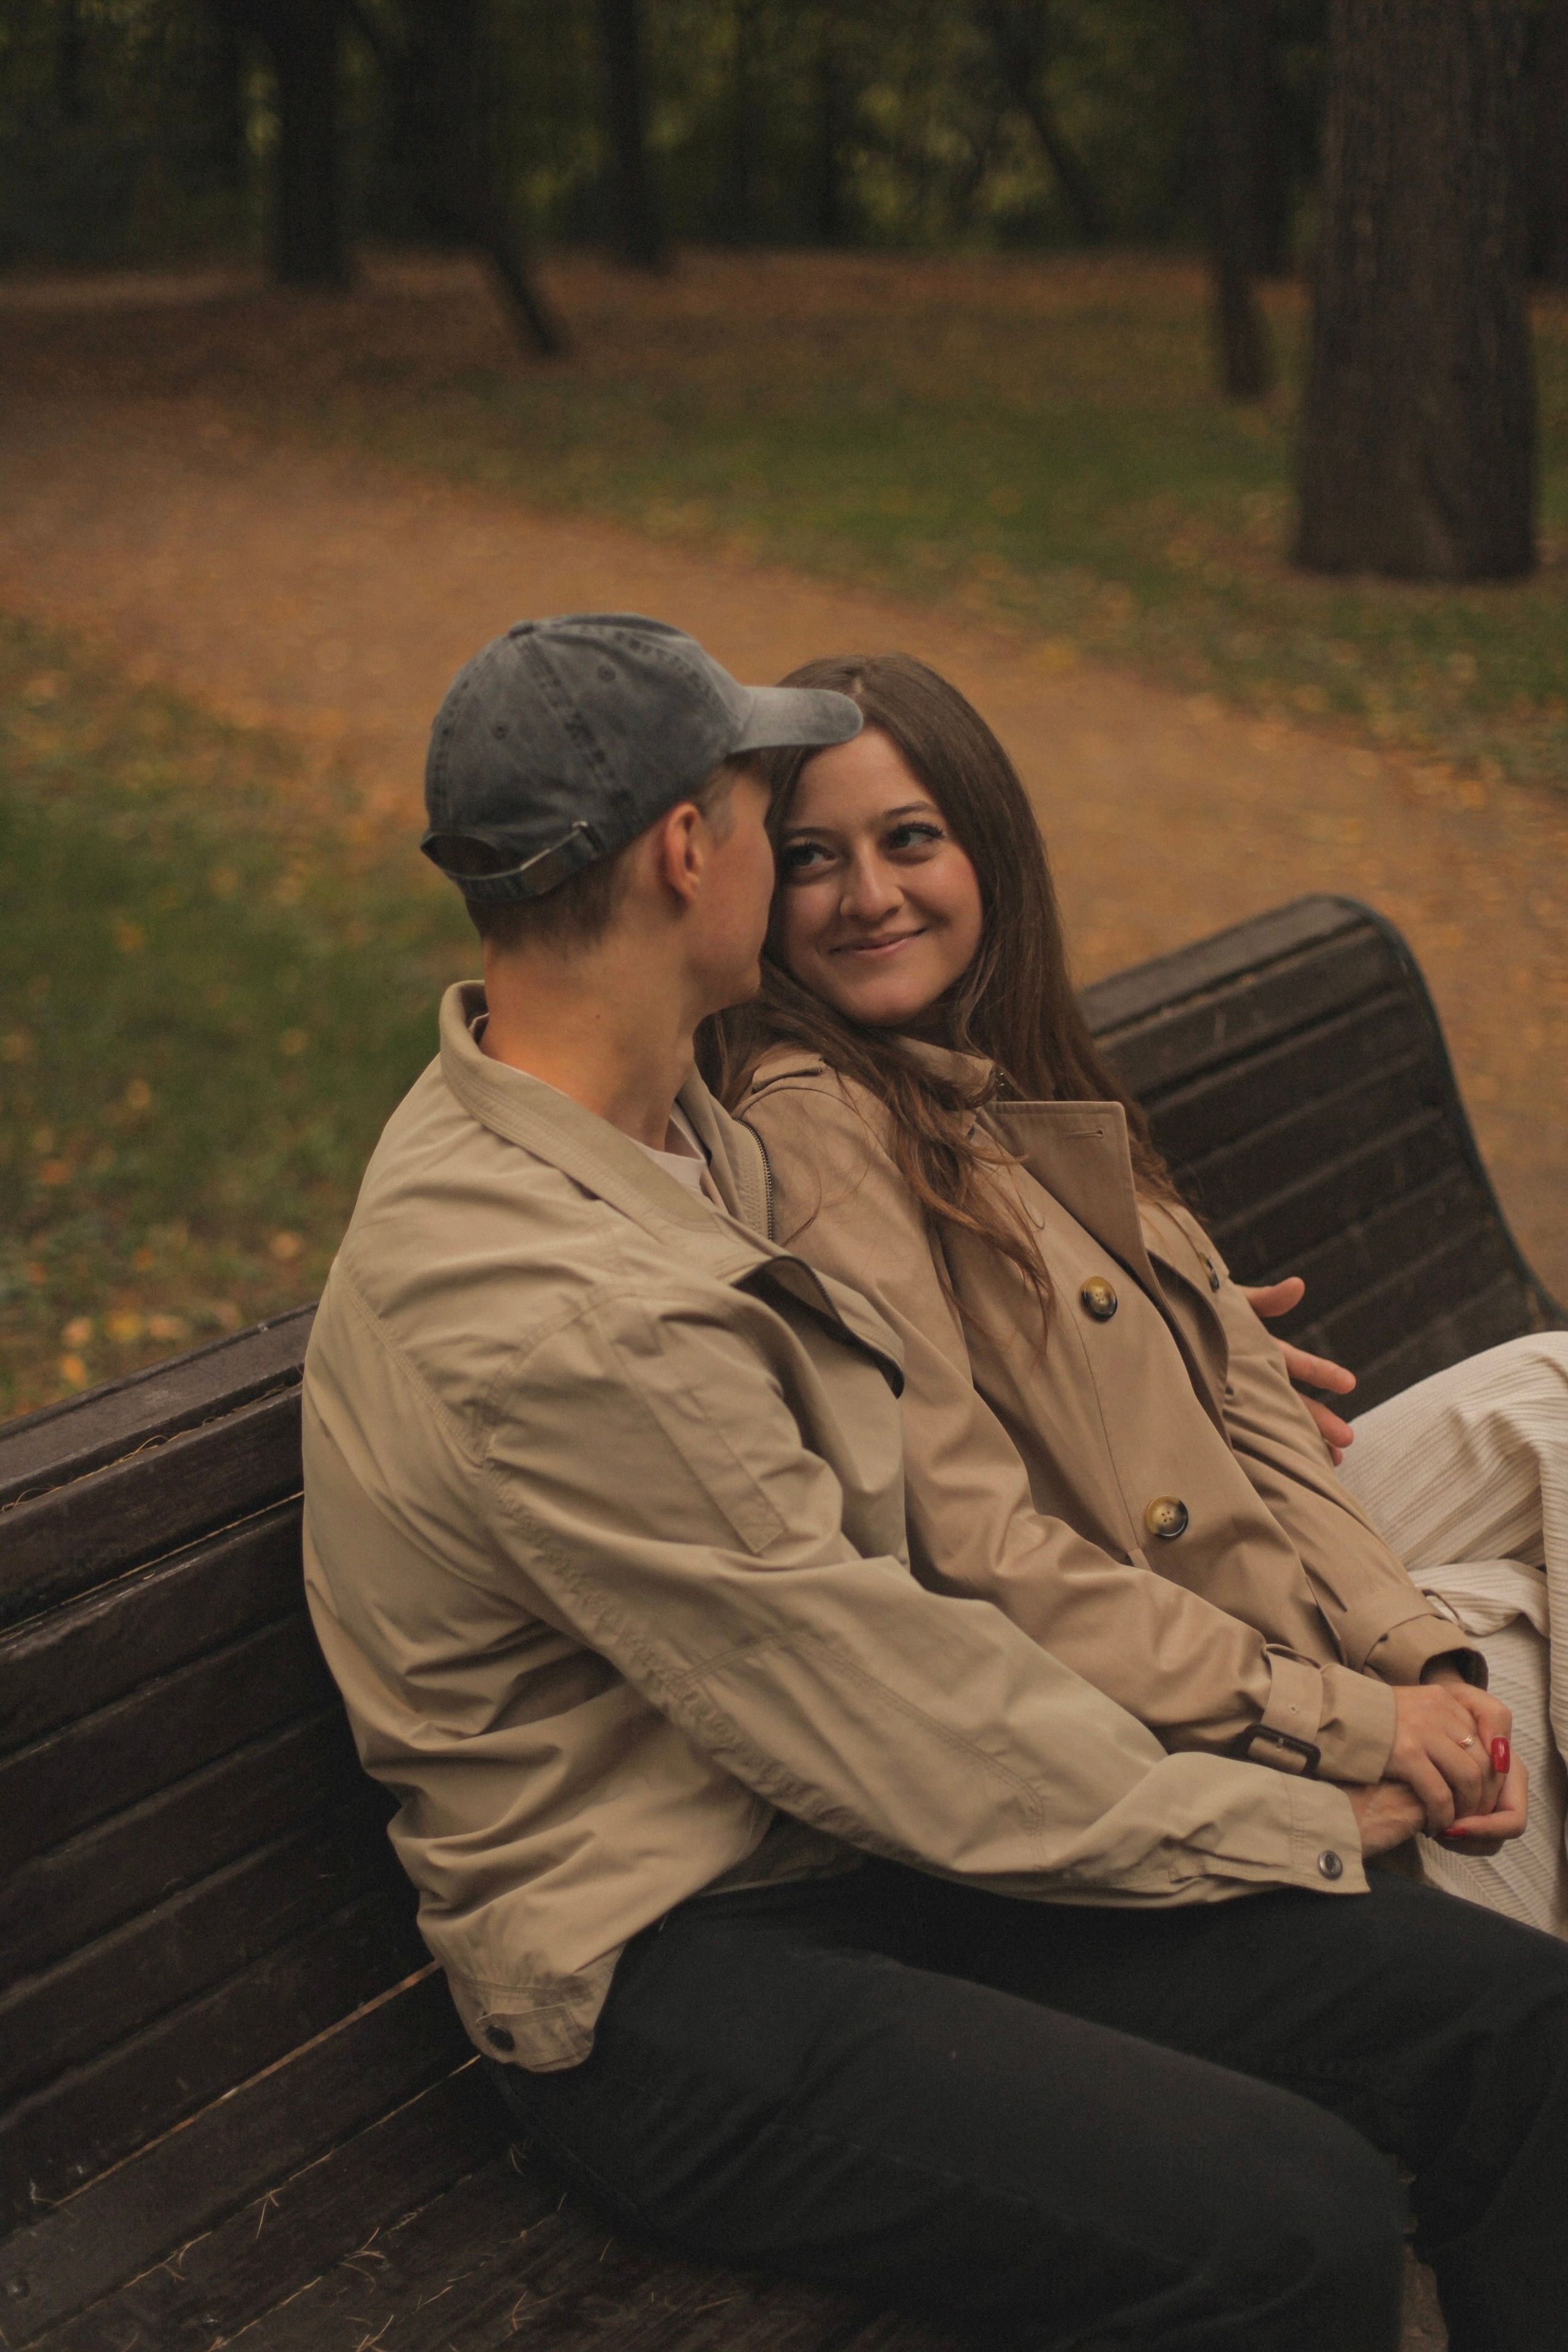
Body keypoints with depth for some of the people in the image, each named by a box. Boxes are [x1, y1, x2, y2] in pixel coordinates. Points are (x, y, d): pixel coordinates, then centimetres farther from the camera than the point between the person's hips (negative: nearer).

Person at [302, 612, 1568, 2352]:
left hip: (854, 1851, 9)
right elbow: (881, 1723, -19)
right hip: (666, 1974, -9)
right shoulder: (554, 1322, -26)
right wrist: (1305, 1826, -7)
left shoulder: (671, 1127, 8)